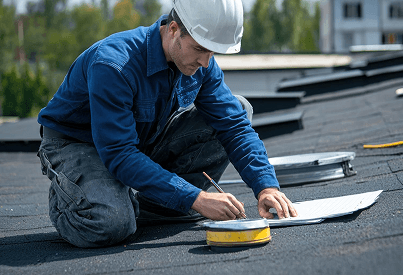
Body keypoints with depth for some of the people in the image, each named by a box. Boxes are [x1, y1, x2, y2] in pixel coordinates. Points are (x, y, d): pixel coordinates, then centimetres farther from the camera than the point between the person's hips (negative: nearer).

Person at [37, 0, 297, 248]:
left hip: (144, 140, 7)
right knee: (109, 225, -39)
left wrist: (266, 186, -23)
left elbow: (235, 126, -7)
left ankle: (141, 203, -6)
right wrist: (196, 199, -41)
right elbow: (119, 155, -37)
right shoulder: (113, 64, -34)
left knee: (240, 107, -6)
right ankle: (65, 194, 0)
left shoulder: (201, 62, -11)